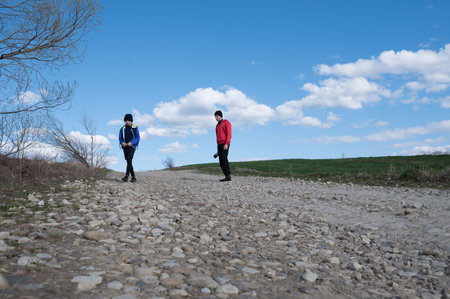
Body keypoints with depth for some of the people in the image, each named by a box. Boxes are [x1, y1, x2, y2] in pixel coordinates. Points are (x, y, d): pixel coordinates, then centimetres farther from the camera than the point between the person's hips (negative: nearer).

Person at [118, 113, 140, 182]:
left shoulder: (135, 128, 0)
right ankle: (133, 177, 14)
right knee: (128, 162, 4)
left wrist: (131, 143, -18)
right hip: (125, 147, 4)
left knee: (129, 160, -20)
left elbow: (138, 138, -2)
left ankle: (126, 176, -27)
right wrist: (122, 142, -11)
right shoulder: (123, 128, 8)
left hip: (132, 146, -4)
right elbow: (120, 138, 11)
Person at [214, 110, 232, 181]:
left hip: (225, 144, -9)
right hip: (219, 145, 9)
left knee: (224, 159, -19)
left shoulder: (226, 123, -3)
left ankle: (228, 176, -20)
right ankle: (227, 177, 1)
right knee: (221, 162, 0)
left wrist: (226, 144, -24)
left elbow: (229, 134, -13)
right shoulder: (218, 125, 24)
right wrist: (218, 148, 21)